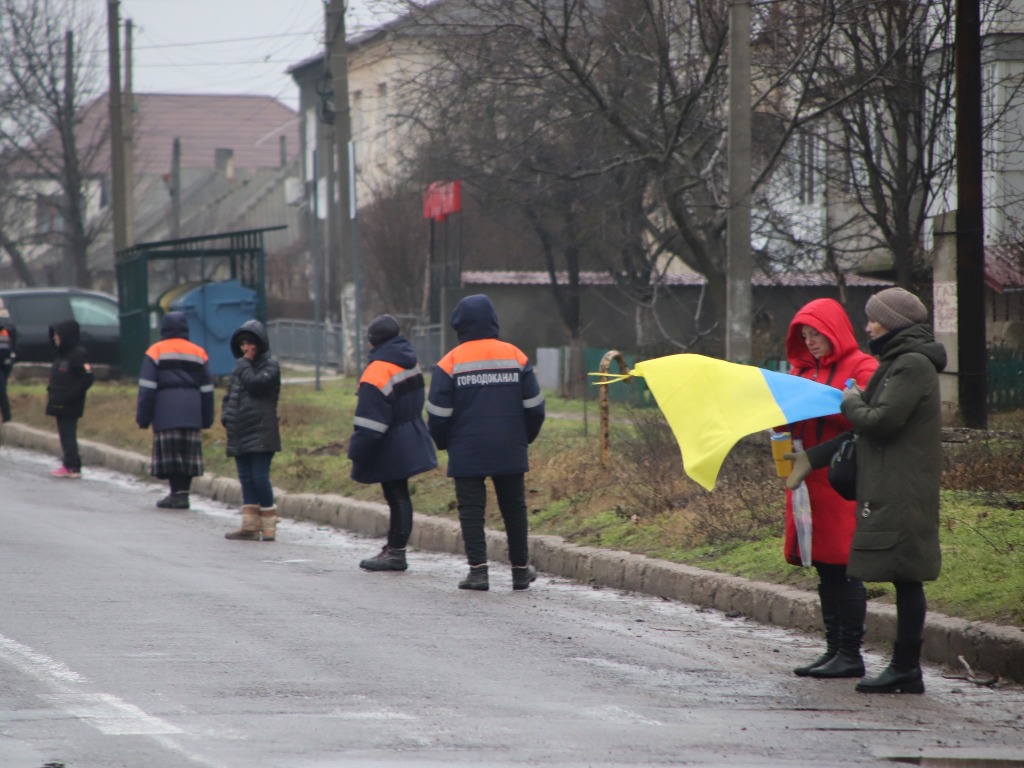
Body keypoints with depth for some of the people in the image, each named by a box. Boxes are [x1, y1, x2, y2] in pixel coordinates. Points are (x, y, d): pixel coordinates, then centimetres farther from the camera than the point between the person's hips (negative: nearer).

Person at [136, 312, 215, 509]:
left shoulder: (156, 352, 2)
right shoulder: (198, 353, 13)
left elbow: (147, 388, -2)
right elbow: (206, 389, 15)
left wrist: (143, 418, 0)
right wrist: (207, 419, 20)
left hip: (165, 411, -4)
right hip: (192, 412, 4)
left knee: (169, 454, -3)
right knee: (188, 453, 5)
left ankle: (177, 494, -8)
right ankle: (183, 492, 3)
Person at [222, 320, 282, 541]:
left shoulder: (270, 365, -1)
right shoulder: (240, 368, 20)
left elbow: (256, 384, -18)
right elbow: (230, 395, 25)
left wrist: (244, 365, -4)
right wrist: (226, 415, 7)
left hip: (261, 434, -7)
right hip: (239, 432, 7)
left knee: (259, 478, -10)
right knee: (246, 479, 6)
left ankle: (269, 526, -2)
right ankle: (250, 525, 6)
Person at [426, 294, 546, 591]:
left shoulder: (450, 363, -6)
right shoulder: (516, 357, 2)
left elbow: (438, 414, -5)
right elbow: (534, 407, 6)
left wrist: (444, 443, 12)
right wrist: (524, 439, 20)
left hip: (467, 454, -3)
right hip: (510, 452, 3)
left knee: (471, 509, 1)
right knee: (514, 508, 12)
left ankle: (478, 569, -8)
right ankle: (520, 570, 18)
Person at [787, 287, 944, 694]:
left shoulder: (913, 366, -13)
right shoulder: (898, 363, 19)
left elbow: (881, 421, -21)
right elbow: (865, 429, 23)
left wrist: (851, 402, -1)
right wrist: (811, 458, 23)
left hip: (902, 491, -10)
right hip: (890, 488, 10)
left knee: (905, 578, -8)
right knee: (905, 580, 10)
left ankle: (906, 669, -7)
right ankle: (905, 667, 12)